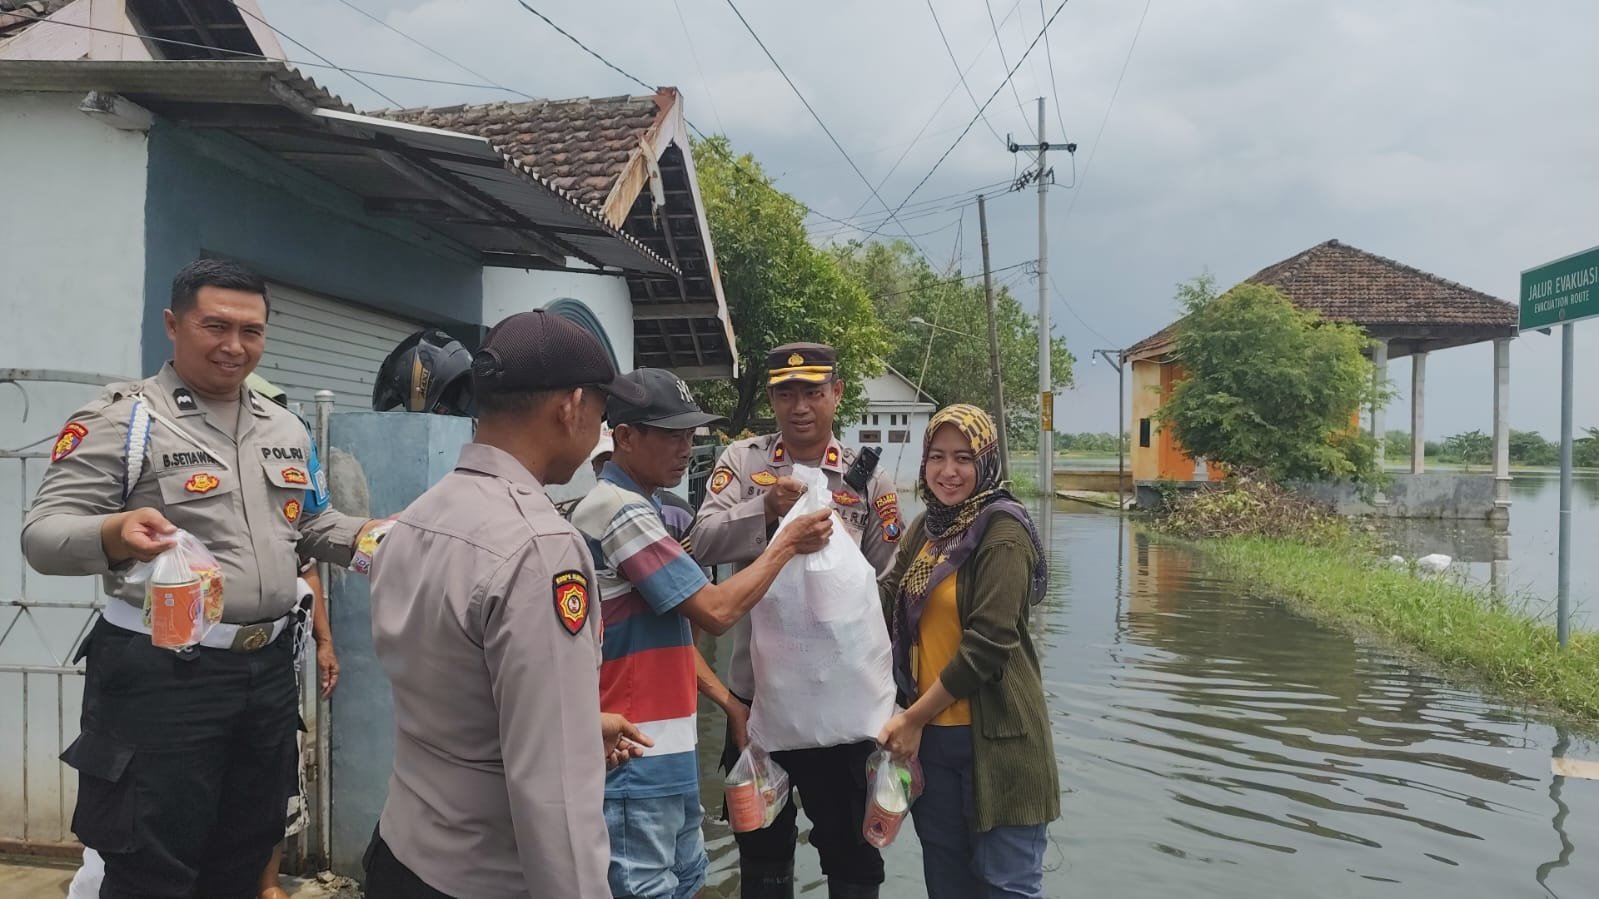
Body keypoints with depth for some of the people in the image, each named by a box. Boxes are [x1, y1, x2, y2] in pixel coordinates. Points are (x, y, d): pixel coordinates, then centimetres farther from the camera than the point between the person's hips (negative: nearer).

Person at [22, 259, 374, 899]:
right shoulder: (120, 418, -9)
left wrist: (364, 535, 2)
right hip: (163, 676, -6)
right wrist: (111, 534, -37)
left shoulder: (285, 428, 11)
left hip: (270, 667, 6)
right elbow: (42, 534, -16)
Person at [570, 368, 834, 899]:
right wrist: (787, 545, -8)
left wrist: (728, 702, 14)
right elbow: (716, 611, -20)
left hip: (666, 750, 10)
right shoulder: (620, 511, -18)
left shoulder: (642, 508, 14)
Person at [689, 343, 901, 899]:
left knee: (851, 850, 14)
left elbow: (886, 581, 1)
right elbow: (703, 544, -13)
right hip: (755, 690, 1)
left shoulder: (868, 477, 1)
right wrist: (765, 509, -25)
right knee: (761, 851, 19)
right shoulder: (742, 461, 1)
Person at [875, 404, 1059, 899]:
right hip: (931, 733, 7)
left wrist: (914, 717, -14)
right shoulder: (925, 529, 11)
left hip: (994, 736, -7)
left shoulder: (1003, 531, -13)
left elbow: (988, 643, -19)